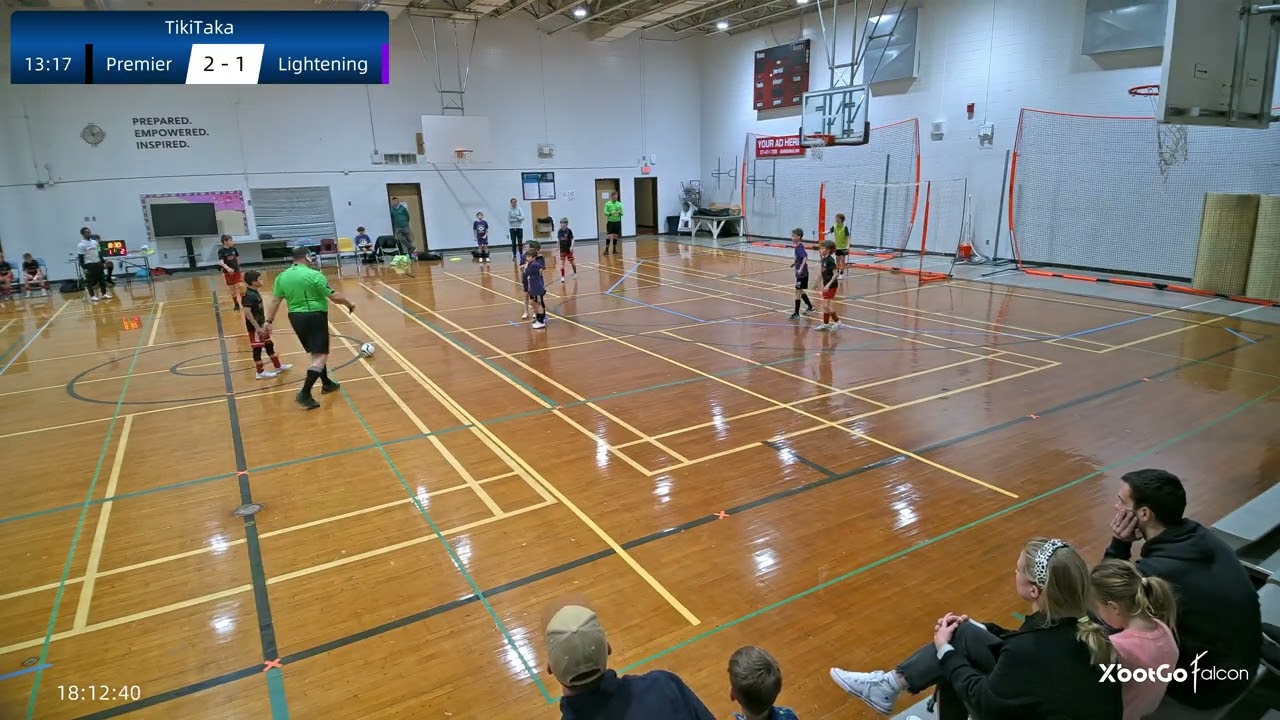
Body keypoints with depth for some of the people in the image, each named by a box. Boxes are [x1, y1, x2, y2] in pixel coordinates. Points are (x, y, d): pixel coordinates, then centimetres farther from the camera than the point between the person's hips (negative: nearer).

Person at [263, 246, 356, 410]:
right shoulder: (314, 275, -12)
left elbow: (275, 301, 4)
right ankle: (305, 394, -17)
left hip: (295, 317, 7)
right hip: (315, 316, -7)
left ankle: (327, 383, 35)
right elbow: (334, 296, -11)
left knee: (316, 353, 23)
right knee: (320, 356, -6)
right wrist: (349, 304, 5)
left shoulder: (282, 277, 4)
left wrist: (269, 321, 9)